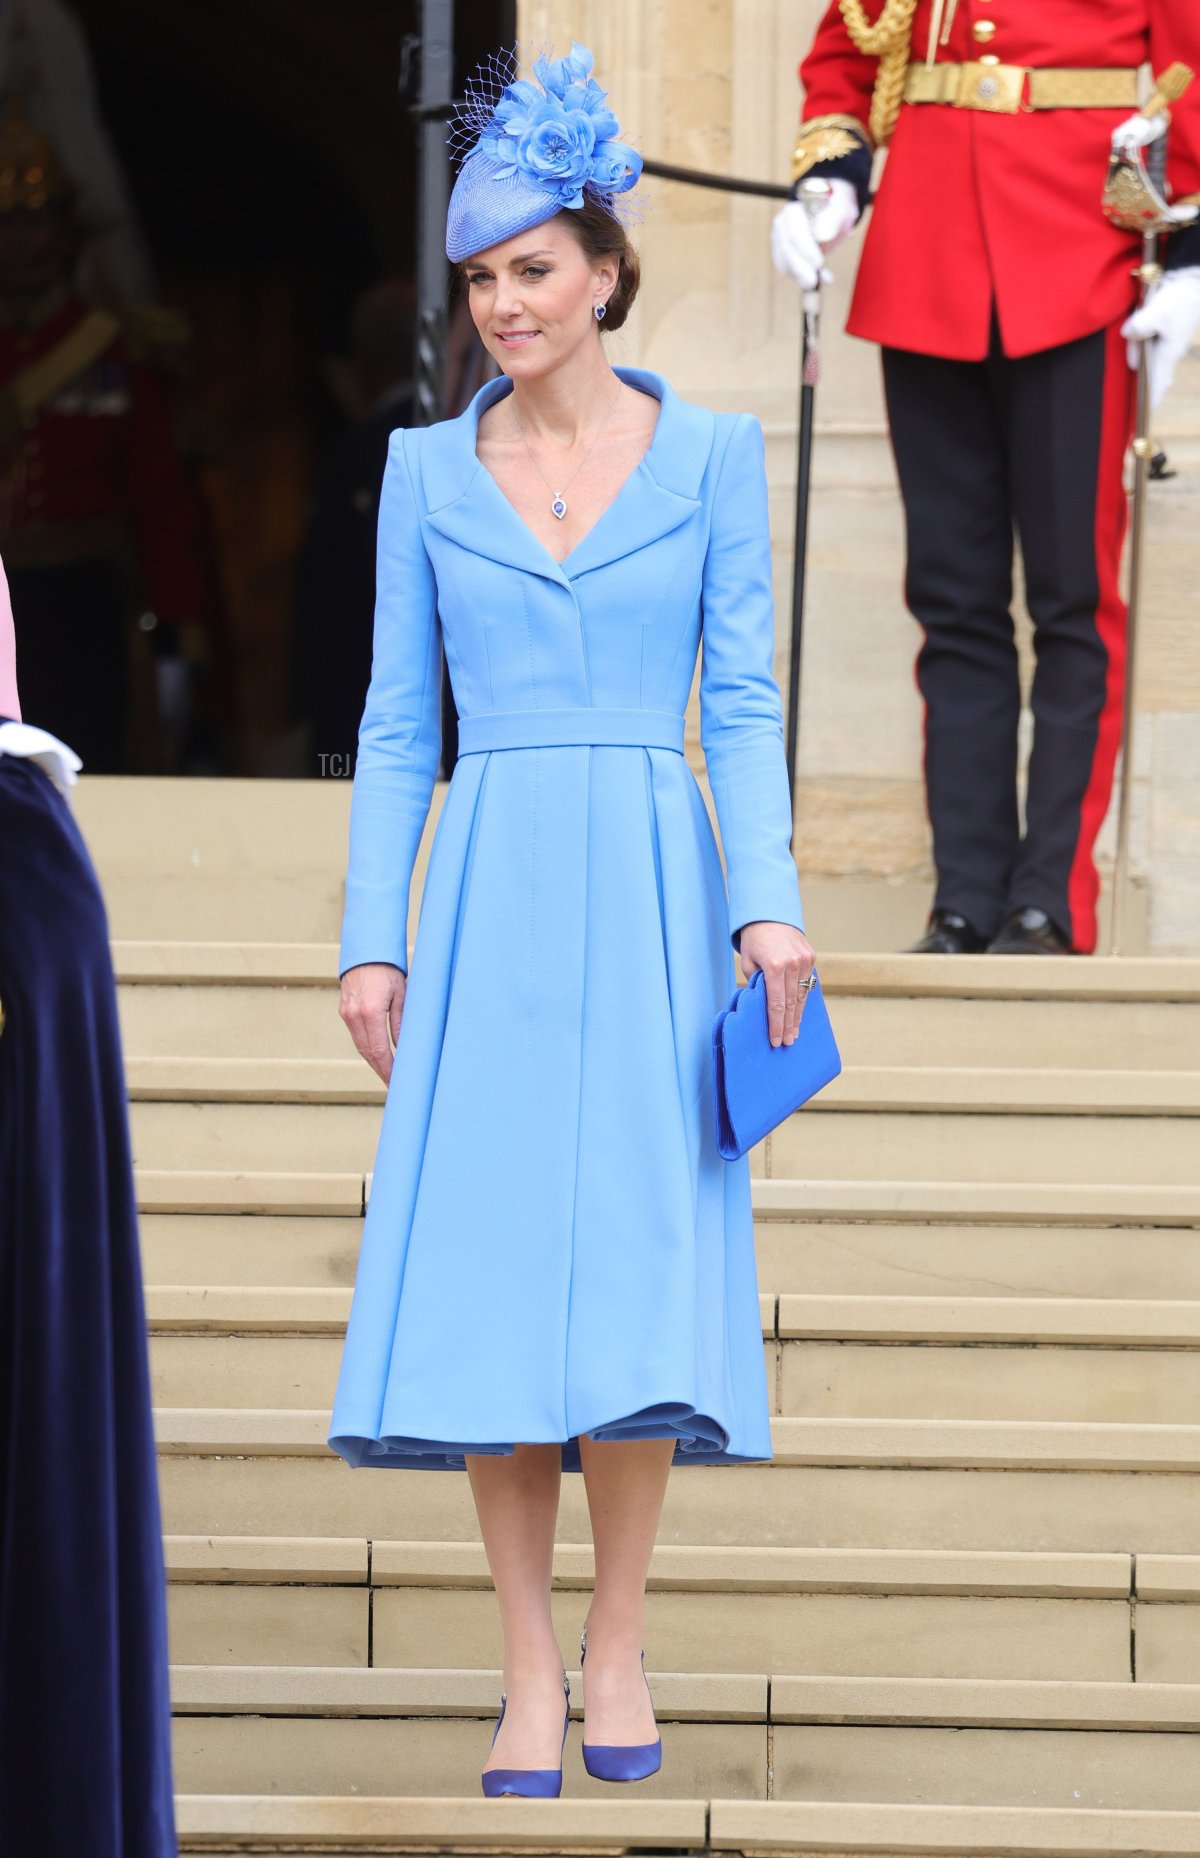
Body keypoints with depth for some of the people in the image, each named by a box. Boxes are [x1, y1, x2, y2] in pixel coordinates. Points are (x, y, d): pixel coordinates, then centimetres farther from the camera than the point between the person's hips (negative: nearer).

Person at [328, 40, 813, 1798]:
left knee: (638, 1278, -8)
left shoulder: (709, 456, 5)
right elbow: (398, 723, 10)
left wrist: (767, 905, -8)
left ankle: (619, 1642, 8)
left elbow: (743, 704, 3)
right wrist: (372, 934, 2)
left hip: (649, 901, -1)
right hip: (490, 903, 1)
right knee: (483, 1277, -5)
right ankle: (530, 1672, 3)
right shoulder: (428, 472, 9)